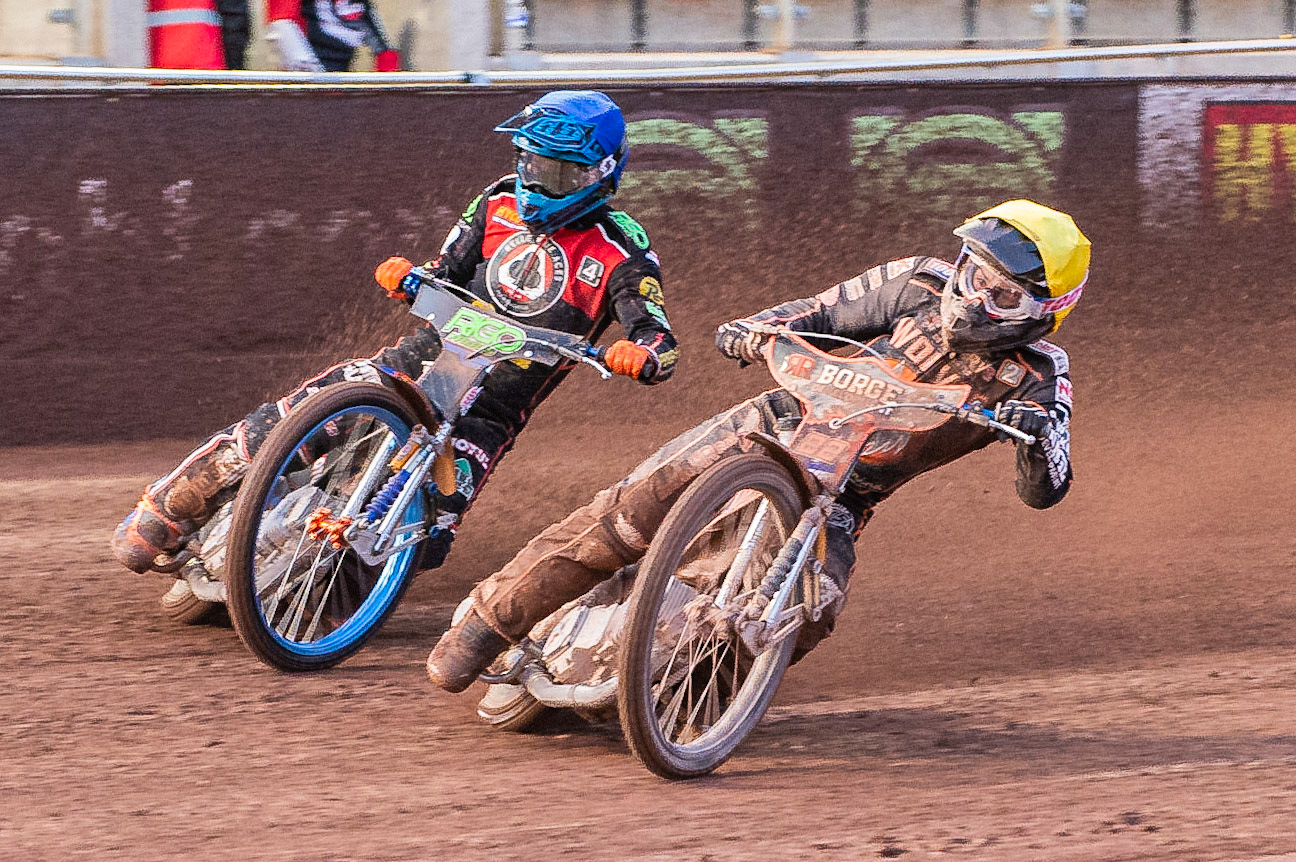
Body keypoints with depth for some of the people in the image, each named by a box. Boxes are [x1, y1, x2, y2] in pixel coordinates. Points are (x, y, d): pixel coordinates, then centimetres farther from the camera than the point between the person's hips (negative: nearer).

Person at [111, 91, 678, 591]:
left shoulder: (618, 255, -9)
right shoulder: (500, 205, 6)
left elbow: (663, 350, -17)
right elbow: (442, 287, 13)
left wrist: (638, 355, -41)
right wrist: (408, 282, -10)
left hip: (484, 417, -4)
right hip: (424, 359, 4)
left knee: (422, 543, -24)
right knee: (275, 428, -13)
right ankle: (163, 516, 4)